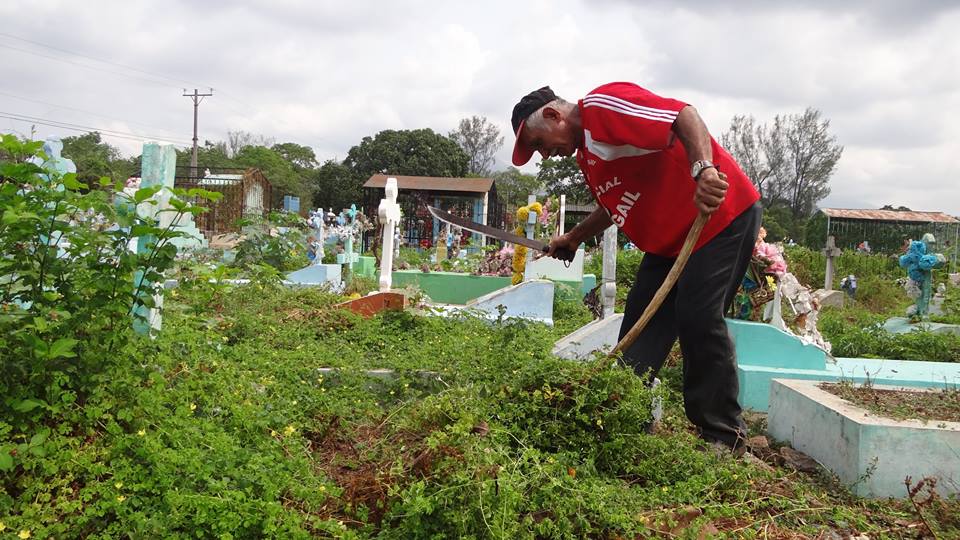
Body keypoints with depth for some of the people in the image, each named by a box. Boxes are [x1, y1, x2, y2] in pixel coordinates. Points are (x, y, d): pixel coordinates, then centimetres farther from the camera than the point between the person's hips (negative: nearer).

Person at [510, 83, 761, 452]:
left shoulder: (602, 106, -17)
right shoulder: (585, 155, 14)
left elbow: (683, 114, -29)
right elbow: (617, 206, 29)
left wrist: (703, 169, -44)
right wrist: (574, 238, 28)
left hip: (723, 215, -10)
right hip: (671, 239, 10)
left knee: (699, 319, -14)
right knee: (642, 327, 6)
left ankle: (723, 435, -1)